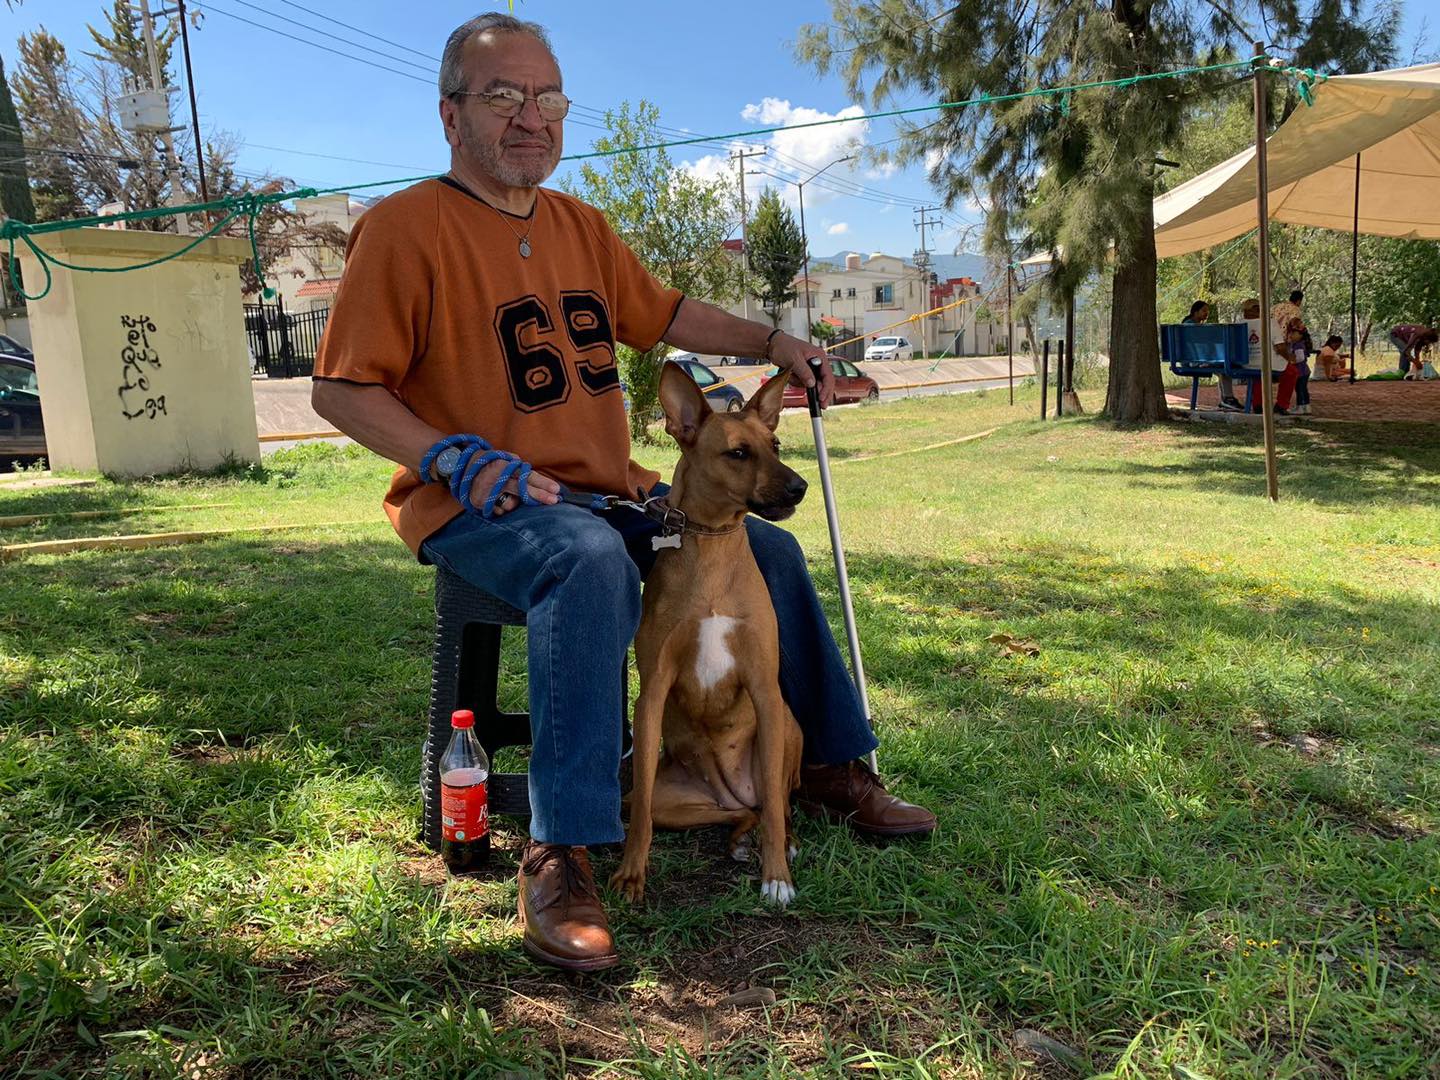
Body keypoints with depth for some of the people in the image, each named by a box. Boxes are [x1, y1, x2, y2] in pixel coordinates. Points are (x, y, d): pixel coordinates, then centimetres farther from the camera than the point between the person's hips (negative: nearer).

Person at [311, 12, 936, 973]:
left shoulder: (581, 225, 14)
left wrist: (773, 342, 13)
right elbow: (340, 390, -10)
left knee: (769, 549, 6)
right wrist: (460, 463, -21)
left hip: (608, 491, 8)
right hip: (479, 506, -7)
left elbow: (662, 314, 25)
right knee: (591, 561, -39)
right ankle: (559, 856, -32)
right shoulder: (406, 227, -8)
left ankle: (833, 765, 22)